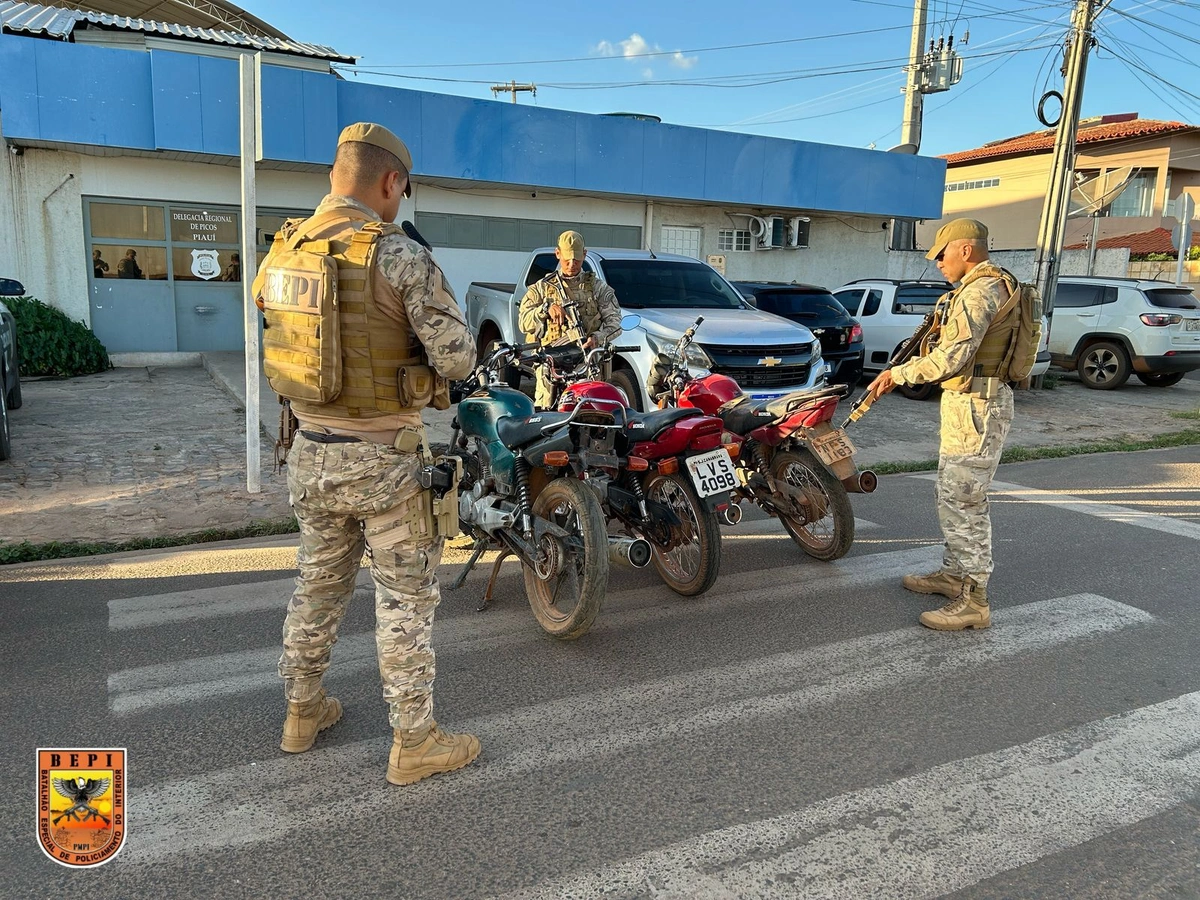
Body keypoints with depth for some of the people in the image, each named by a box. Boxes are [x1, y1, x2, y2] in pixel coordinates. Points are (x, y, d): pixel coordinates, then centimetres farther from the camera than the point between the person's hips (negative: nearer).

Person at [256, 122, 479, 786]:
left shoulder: (284, 251, 3)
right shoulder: (400, 256, -17)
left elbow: (284, 344, 10)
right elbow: (456, 359, -18)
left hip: (310, 453, 6)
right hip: (383, 460, -6)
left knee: (318, 584, 22)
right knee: (405, 599, 6)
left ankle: (303, 712, 37)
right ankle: (414, 742, 18)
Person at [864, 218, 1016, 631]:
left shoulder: (979, 291, -16)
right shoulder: (994, 286, 18)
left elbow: (952, 357, -24)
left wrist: (898, 374, -15)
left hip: (974, 408, -11)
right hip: (969, 402, 11)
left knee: (963, 501, -9)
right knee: (954, 495, 19)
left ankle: (973, 600, -5)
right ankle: (953, 573, 31)